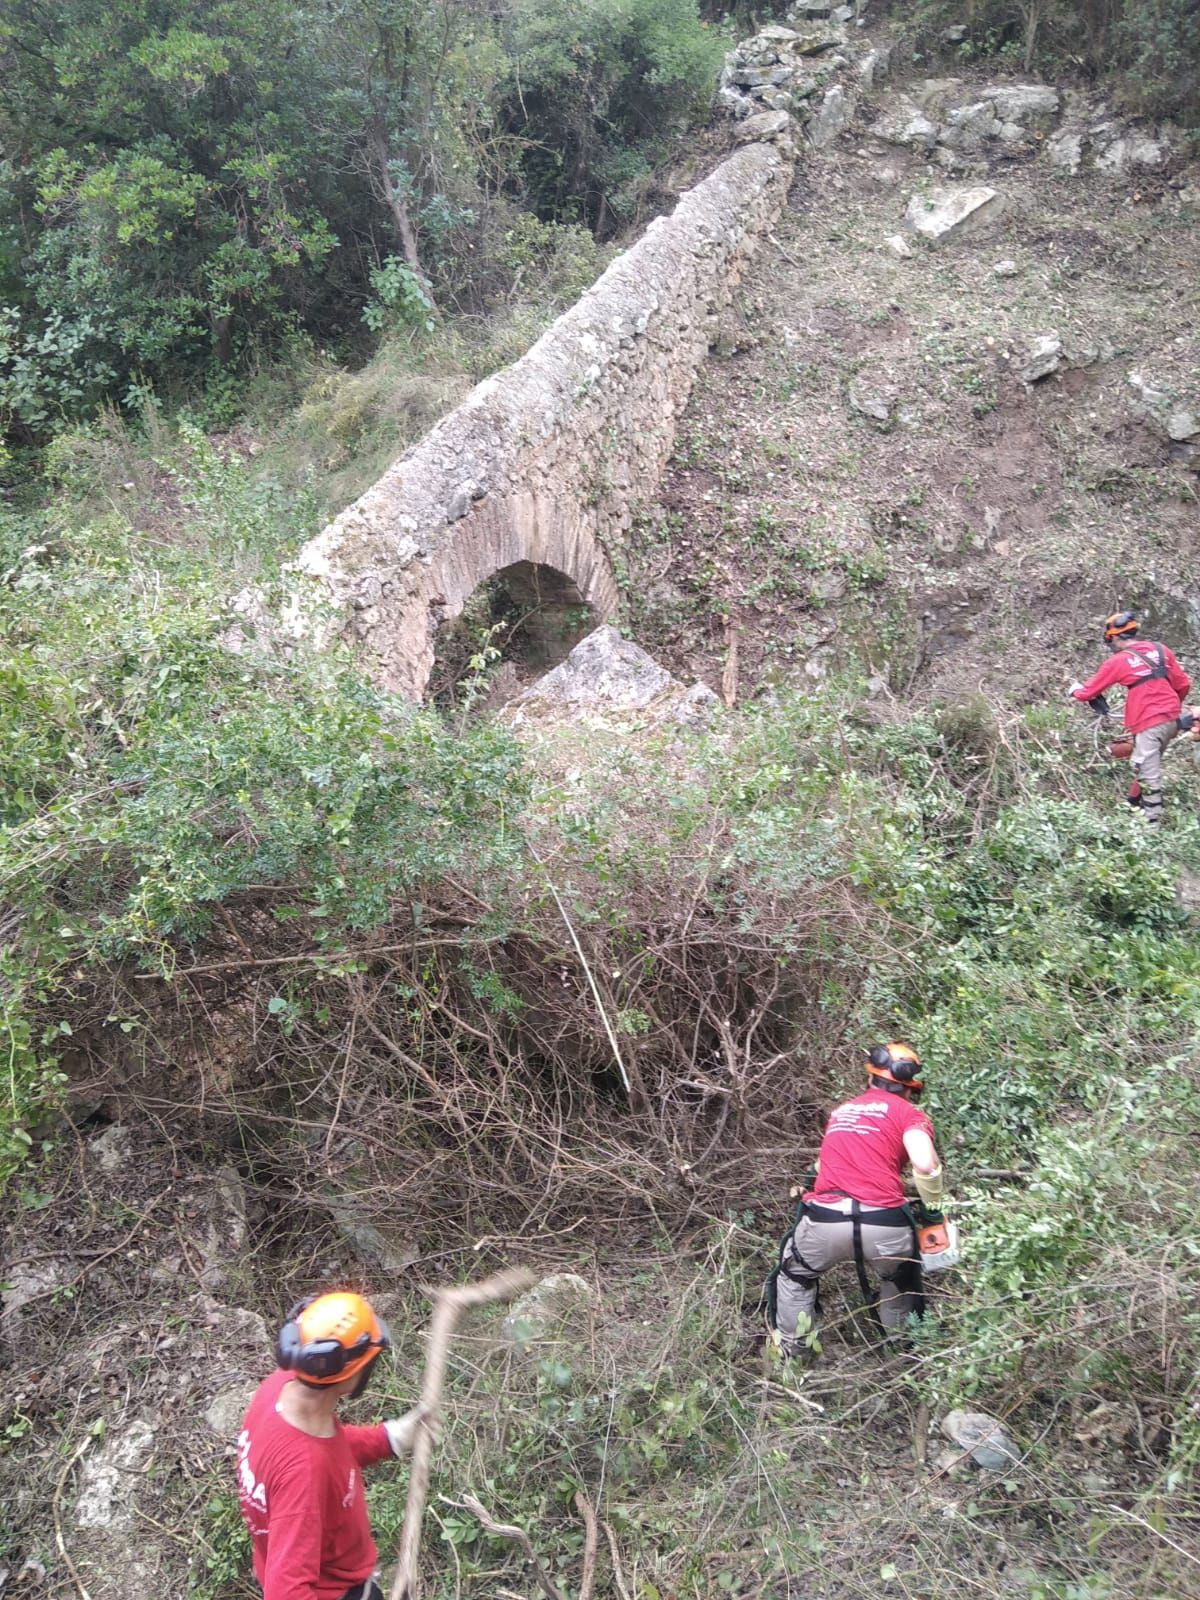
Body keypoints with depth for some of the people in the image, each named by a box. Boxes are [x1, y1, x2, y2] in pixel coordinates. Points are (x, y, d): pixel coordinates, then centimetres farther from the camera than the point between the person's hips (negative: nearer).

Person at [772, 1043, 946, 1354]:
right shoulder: (908, 1113, 8)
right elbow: (925, 1165, -9)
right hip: (884, 1225, -2)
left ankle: (789, 1349, 35)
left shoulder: (840, 1112, 24)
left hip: (824, 1221, 2)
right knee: (901, 1278, 32)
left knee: (795, 1274, 32)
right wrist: (933, 1206, 7)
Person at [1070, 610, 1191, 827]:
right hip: (1171, 719, 7)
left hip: (1148, 723, -7)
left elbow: (1090, 691, 7)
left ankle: (1152, 823, -2)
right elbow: (1183, 684, 12)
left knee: (1149, 775, -4)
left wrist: (1075, 691, 28)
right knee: (1146, 766, 22)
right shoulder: (1160, 650, 10)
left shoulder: (1118, 661, -3)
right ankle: (1135, 803, 35)